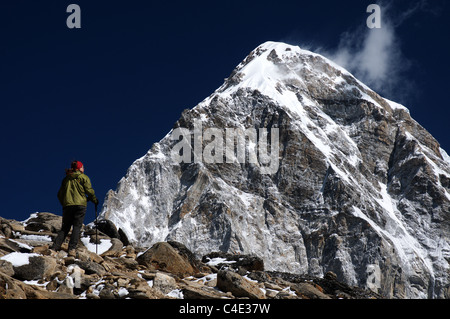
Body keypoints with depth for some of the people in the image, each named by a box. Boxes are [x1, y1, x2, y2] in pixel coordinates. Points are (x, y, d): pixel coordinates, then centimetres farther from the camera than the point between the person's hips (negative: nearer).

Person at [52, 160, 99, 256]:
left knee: (65, 227, 8)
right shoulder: (84, 177, 4)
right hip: (80, 205, -4)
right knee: (77, 227, -6)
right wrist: (95, 200, 13)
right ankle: (72, 248, -19)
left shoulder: (66, 179, 16)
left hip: (67, 205, 4)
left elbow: (60, 194, 16)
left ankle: (55, 247, -6)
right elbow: (89, 191, -2)